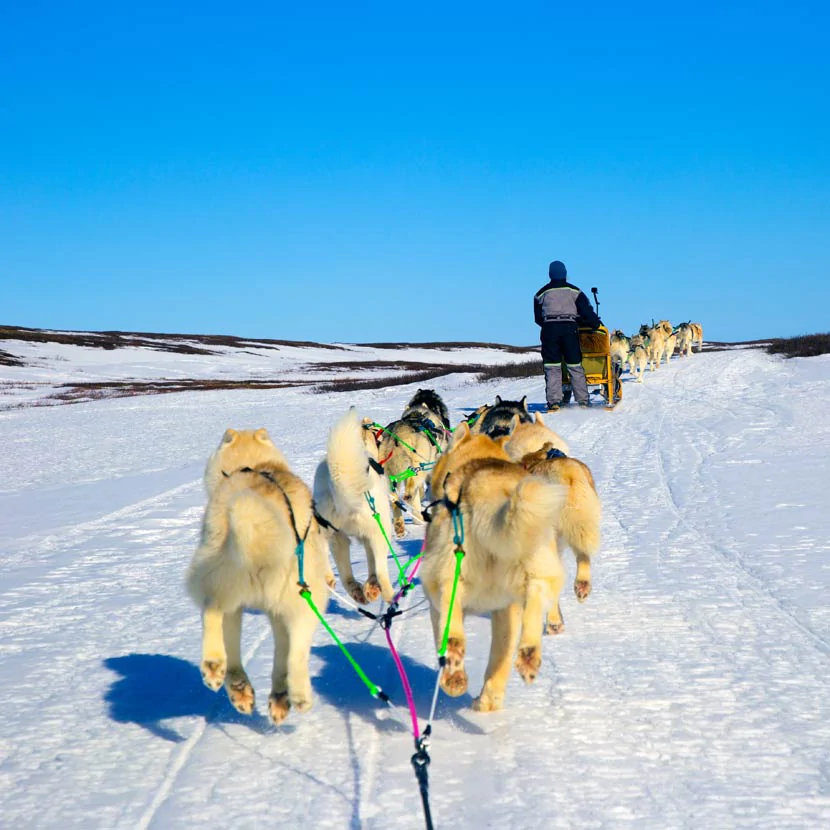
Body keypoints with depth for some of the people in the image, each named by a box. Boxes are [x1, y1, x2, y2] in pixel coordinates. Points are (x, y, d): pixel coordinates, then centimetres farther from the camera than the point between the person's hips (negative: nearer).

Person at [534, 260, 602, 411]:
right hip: (569, 328, 0)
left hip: (549, 328, 0)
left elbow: (538, 318, 14)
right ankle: (583, 401, -1)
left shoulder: (541, 293, 12)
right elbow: (586, 311, 3)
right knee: (575, 366, 2)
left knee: (552, 367, 1)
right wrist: (597, 324, 14)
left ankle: (553, 401, -8)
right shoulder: (574, 291, 9)